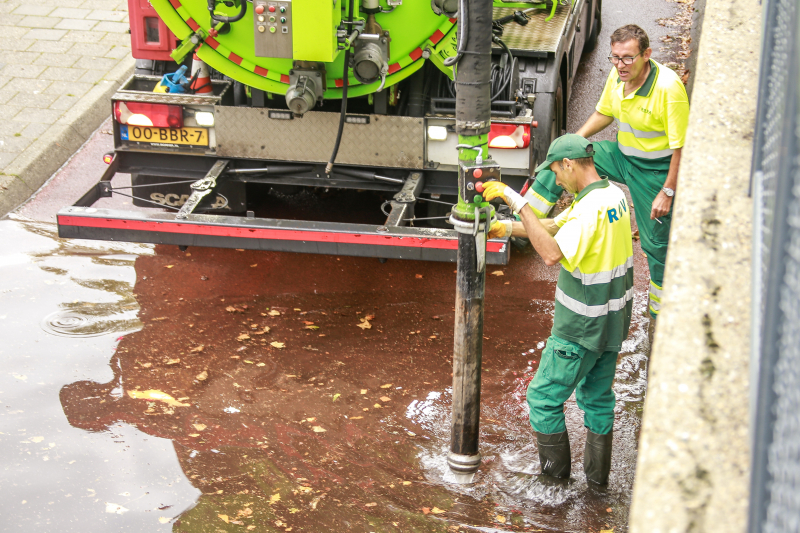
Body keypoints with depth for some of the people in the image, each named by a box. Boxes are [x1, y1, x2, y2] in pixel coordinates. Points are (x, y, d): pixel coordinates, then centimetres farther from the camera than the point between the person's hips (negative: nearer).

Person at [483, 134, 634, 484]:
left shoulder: (591, 208, -27)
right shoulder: (614, 194, 4)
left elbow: (552, 254, -38)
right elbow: (556, 225, 13)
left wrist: (517, 202, -36)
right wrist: (507, 228, 7)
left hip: (582, 328, -9)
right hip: (614, 321, 9)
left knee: (544, 396, 7)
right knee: (597, 395, 21)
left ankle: (555, 470, 18)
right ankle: (597, 473, 31)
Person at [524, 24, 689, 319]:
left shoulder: (668, 88, -29)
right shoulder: (617, 77, -8)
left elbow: (681, 145, -24)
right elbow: (604, 112, 14)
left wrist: (668, 192, -23)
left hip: (655, 170, -6)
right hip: (622, 155, 7)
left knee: (656, 242, 4)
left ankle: (661, 311, 23)